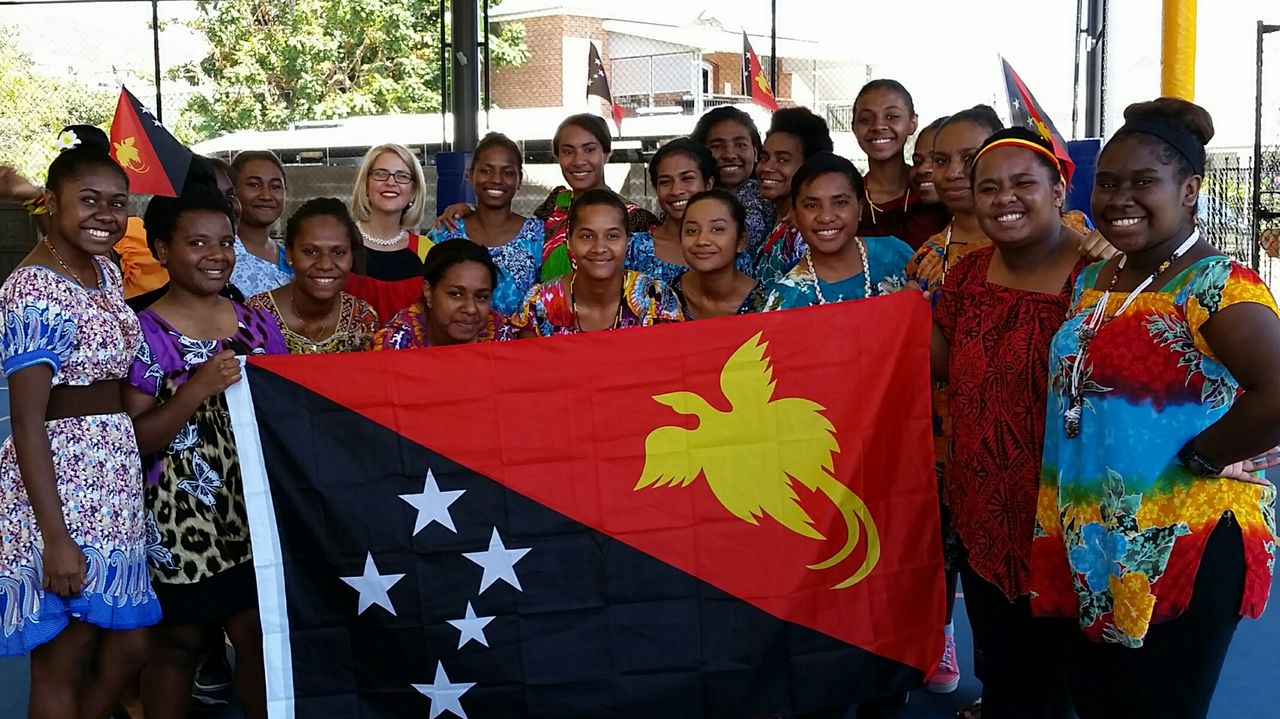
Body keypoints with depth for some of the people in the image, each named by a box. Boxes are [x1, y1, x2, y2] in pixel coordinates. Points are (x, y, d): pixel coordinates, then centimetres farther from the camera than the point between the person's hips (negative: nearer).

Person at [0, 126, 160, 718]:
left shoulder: (105, 271, 9)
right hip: (56, 486, -9)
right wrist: (56, 538, -22)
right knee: (62, 666, 4)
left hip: (113, 478, 9)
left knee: (129, 646, 14)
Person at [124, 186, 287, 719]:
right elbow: (133, 441, -11)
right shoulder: (144, 332, -7)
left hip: (254, 509, 4)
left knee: (262, 633, 4)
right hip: (179, 519, -4)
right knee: (180, 641, 6)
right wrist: (199, 388, -22)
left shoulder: (258, 325, 7)